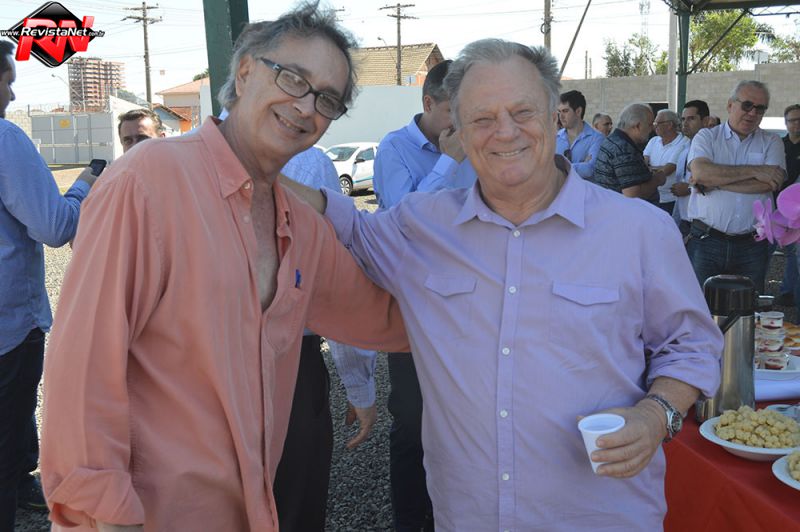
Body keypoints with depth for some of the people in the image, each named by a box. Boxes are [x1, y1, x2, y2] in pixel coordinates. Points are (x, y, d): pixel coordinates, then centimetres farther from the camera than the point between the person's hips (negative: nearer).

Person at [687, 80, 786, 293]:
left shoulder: (771, 142, 10)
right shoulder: (706, 137, 6)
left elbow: (772, 183, -8)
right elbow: (700, 172, -14)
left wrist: (715, 182, -10)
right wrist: (755, 171, -10)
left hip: (752, 245, 2)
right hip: (706, 242, -1)